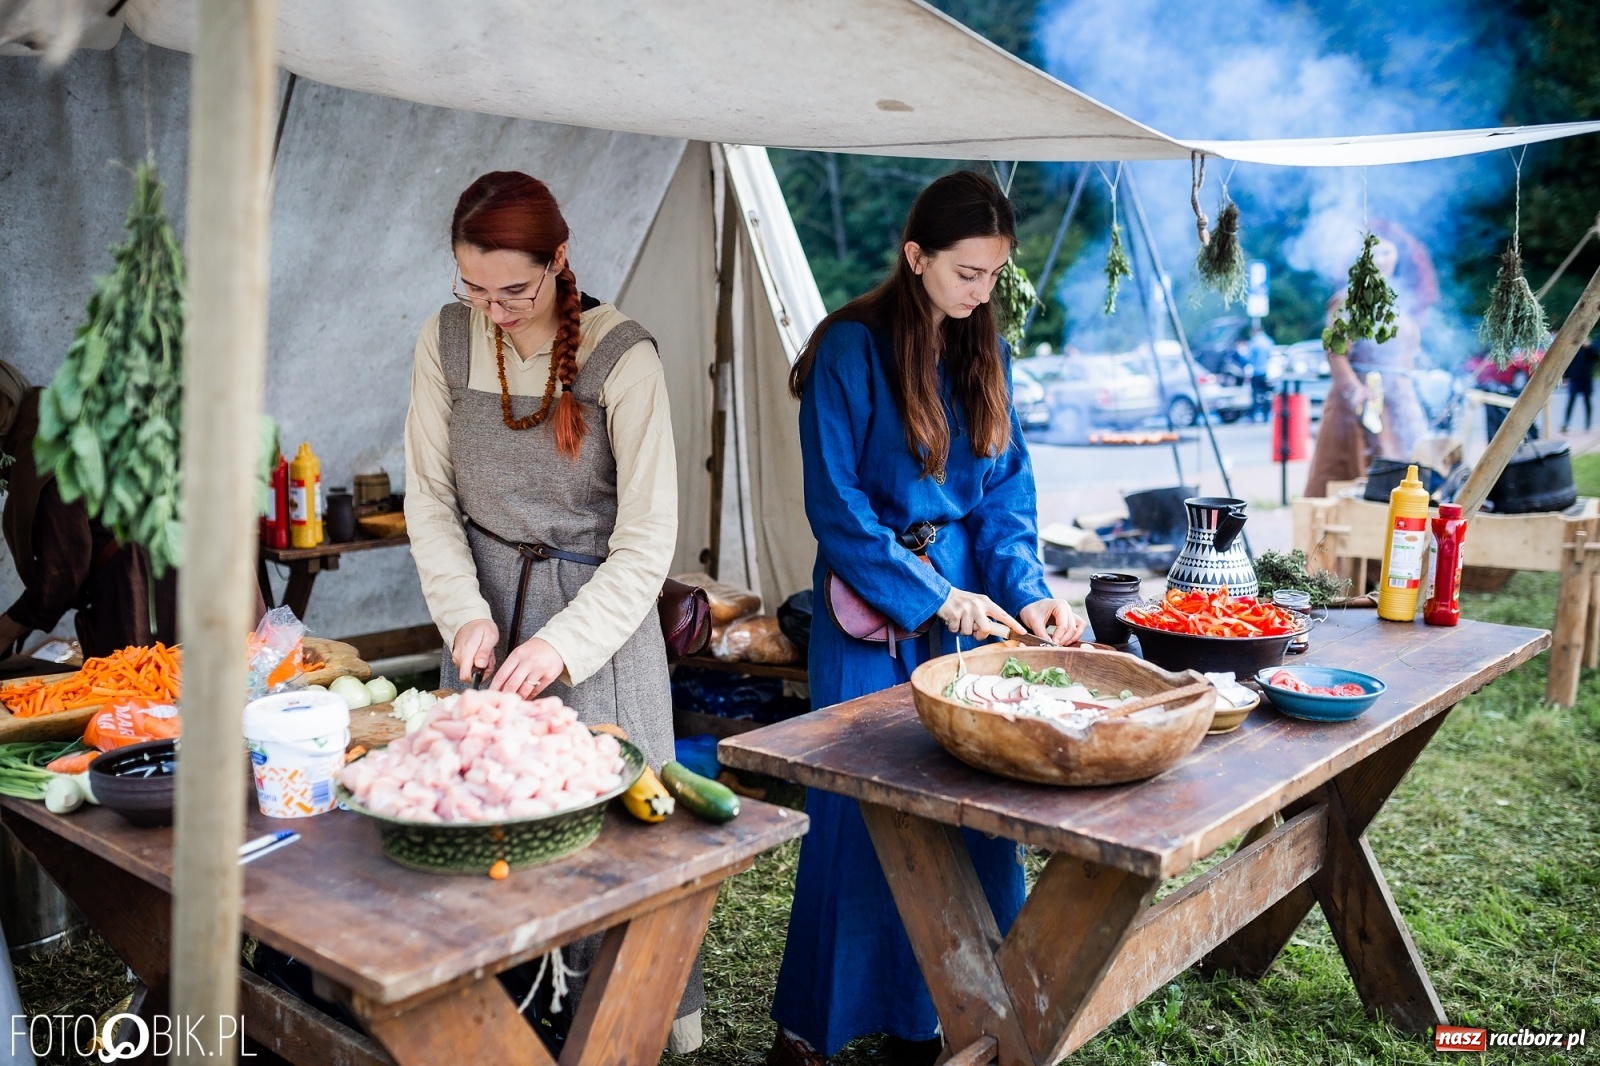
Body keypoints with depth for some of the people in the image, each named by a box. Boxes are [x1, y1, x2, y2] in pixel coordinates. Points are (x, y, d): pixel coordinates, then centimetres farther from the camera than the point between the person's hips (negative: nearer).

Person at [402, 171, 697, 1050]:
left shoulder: (621, 356, -16)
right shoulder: (447, 339, -2)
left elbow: (647, 542, -14)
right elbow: (429, 497, 3)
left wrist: (562, 643, -22)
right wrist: (465, 612, -10)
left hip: (598, 603, -4)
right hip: (486, 601, 4)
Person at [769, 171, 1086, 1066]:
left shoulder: (988, 353, 9)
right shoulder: (852, 350, -10)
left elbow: (1007, 490, 8)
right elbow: (836, 504, -13)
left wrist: (1026, 589, -8)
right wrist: (932, 596, -17)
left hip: (970, 607, 6)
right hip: (874, 616, -5)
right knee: (862, 813, 1)